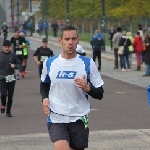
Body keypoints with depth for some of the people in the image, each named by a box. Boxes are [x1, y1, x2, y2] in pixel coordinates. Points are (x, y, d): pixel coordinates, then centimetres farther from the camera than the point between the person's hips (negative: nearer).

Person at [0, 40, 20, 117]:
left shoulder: (13, 55, 3)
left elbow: (18, 64, 9)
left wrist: (14, 66, -12)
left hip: (11, 78, 1)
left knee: (10, 95, 3)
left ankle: (8, 111, 18)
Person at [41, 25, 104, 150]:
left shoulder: (88, 63, -2)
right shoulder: (49, 63, 3)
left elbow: (100, 94, 1)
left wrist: (88, 88, -20)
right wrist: (45, 98, 2)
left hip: (79, 119, 1)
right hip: (56, 118, -1)